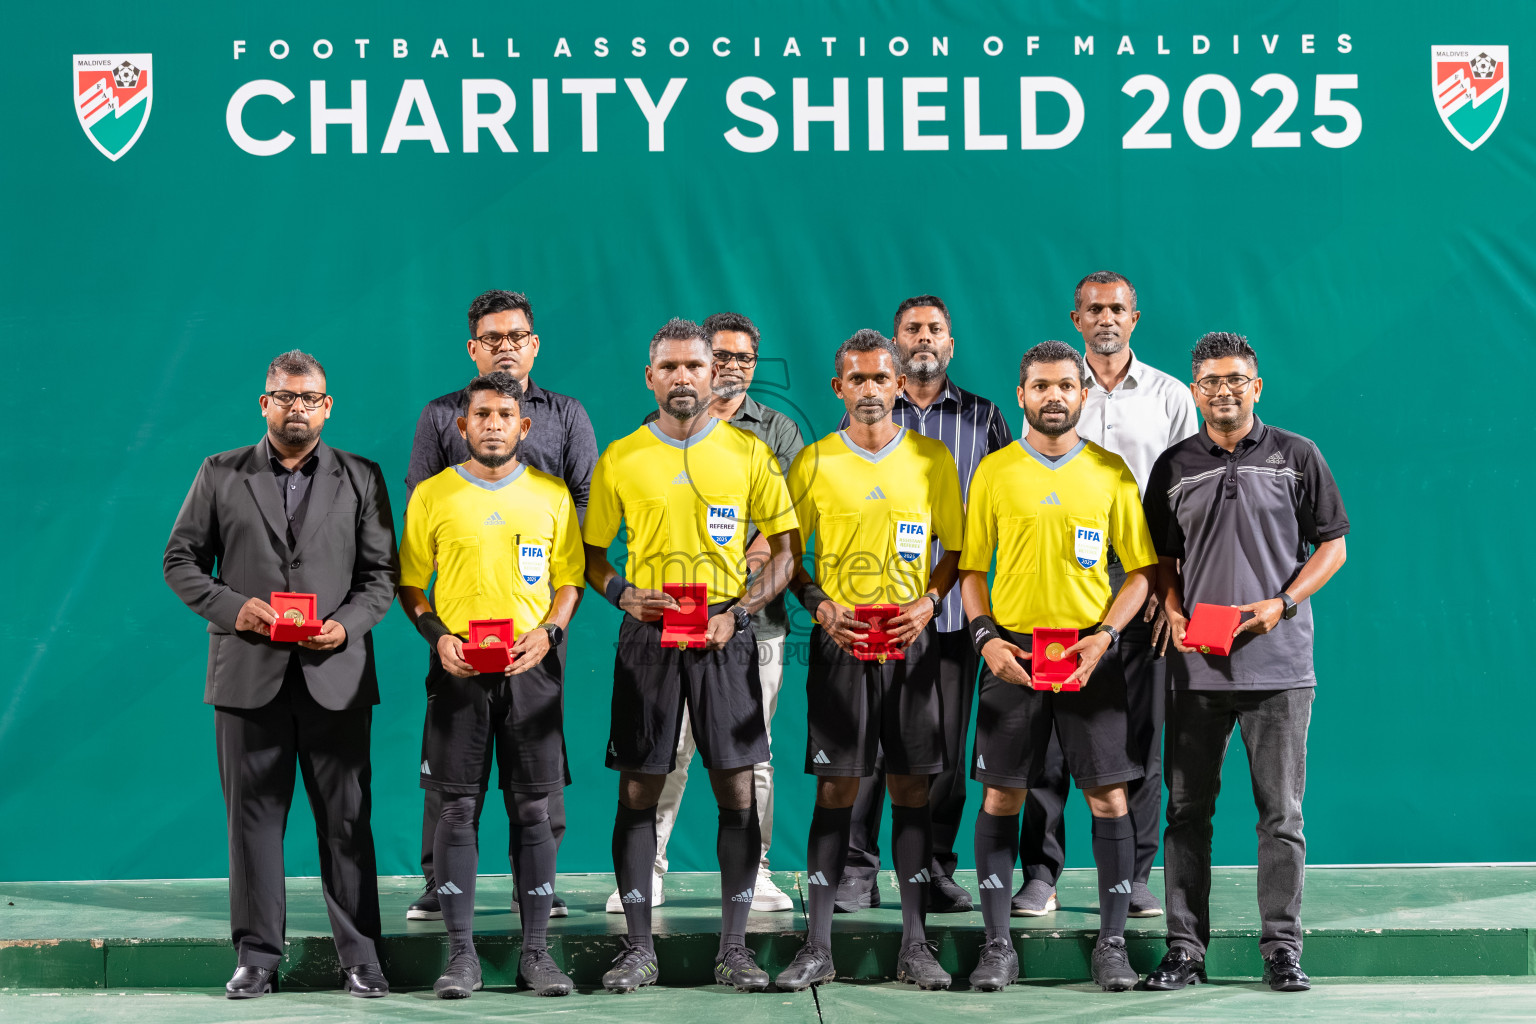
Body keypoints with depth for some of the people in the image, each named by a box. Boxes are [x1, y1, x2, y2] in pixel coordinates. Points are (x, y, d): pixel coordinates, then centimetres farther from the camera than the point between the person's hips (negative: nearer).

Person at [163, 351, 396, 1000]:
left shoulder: (361, 479, 11)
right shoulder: (221, 475, 10)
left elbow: (382, 574, 7)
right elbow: (180, 560, 8)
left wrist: (347, 623, -10)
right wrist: (231, 606, -8)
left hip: (334, 674, 0)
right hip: (248, 673, 0)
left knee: (346, 818, 0)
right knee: (253, 815, 2)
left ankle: (360, 957, 6)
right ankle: (257, 956, 9)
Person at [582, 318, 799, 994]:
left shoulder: (748, 453, 4)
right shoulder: (620, 458, 5)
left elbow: (784, 550, 7)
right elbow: (591, 554, 12)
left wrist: (738, 612, -7)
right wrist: (623, 594, -8)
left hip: (723, 634, 0)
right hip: (646, 635, 0)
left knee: (736, 787, -2)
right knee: (638, 790, -1)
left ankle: (734, 948, 4)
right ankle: (638, 948, 6)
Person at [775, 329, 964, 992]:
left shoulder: (932, 460, 6)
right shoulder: (814, 463, 4)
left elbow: (955, 549, 11)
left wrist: (928, 601, -6)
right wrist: (820, 605, -9)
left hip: (913, 640, 1)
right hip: (840, 640, -1)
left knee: (912, 789, 2)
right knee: (835, 790, -3)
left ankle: (914, 945, 7)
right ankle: (817, 948, 0)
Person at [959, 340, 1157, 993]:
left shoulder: (1111, 472, 5)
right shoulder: (995, 471, 5)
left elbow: (1141, 569, 6)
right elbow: (971, 567, 8)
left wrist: (1106, 634, -9)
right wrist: (985, 637, -7)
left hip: (1091, 650, 0)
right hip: (1013, 650, 0)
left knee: (1109, 796, -2)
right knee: (1001, 796, 0)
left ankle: (1111, 944, 6)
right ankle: (998, 946, 6)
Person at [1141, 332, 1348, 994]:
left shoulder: (1296, 457, 4)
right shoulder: (1174, 466, 9)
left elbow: (1332, 545, 5)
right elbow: (1160, 556, 15)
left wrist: (1280, 604, -8)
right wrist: (1173, 611, -4)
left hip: (1279, 663, -2)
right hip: (1196, 666, 2)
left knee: (1281, 812, 0)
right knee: (1187, 810, 3)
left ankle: (1281, 948, 7)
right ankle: (1185, 947, 8)